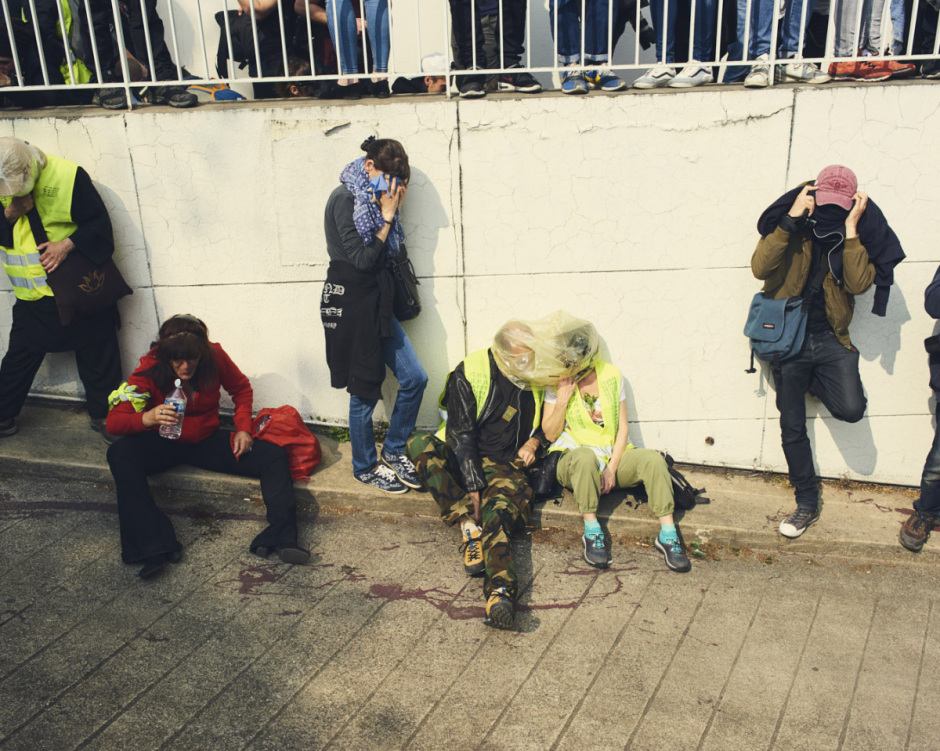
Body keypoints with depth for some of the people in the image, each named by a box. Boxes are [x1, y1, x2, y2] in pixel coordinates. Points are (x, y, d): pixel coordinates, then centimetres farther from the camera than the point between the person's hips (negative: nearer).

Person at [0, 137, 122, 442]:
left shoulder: (68, 176, -14)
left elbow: (100, 223, -12)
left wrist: (68, 244, -24)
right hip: (32, 296, 3)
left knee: (97, 355, 6)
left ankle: (103, 415, 22)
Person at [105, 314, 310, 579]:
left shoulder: (215, 356, -14)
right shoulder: (150, 369, -19)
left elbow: (241, 389, 6)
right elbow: (113, 421, -23)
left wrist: (243, 429, -8)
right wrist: (147, 418, -44)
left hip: (207, 441, 2)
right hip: (163, 445, -2)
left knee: (274, 455, -19)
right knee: (120, 453, -34)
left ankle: (282, 537, -30)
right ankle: (154, 547, -41)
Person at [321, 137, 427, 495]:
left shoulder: (373, 198, 11)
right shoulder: (345, 198, -13)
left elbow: (391, 252, 10)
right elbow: (362, 258, -17)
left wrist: (393, 211, 0)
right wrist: (387, 218, -11)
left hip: (377, 301, 8)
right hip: (350, 303, -8)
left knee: (414, 378, 6)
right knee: (365, 391, 3)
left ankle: (393, 451, 24)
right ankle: (365, 467, 22)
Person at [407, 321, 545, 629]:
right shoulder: (469, 372, -9)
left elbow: (545, 420, 24)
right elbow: (462, 435, -14)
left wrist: (533, 442, 1)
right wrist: (473, 487, -21)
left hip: (506, 465, 0)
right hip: (463, 460, 0)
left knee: (498, 514, -32)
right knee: (419, 444, -30)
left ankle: (501, 592, -56)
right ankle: (468, 526, -36)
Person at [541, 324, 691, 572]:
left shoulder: (611, 375, 3)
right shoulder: (557, 382, -2)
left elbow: (623, 427, 3)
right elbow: (550, 434, -3)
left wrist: (611, 468, -10)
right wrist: (562, 400, -18)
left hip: (612, 458, 3)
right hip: (572, 460, -2)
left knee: (653, 458, -26)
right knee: (585, 456, -39)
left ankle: (668, 534, -24)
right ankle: (592, 532, -28)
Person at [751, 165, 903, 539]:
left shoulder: (862, 233, -1)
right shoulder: (791, 225, -4)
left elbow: (859, 284, -17)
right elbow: (760, 268, -20)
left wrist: (850, 228, -19)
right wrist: (792, 219, -23)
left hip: (830, 339, 1)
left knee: (851, 409, -20)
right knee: (792, 427, 5)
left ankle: (811, 382, 15)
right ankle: (807, 503, 23)